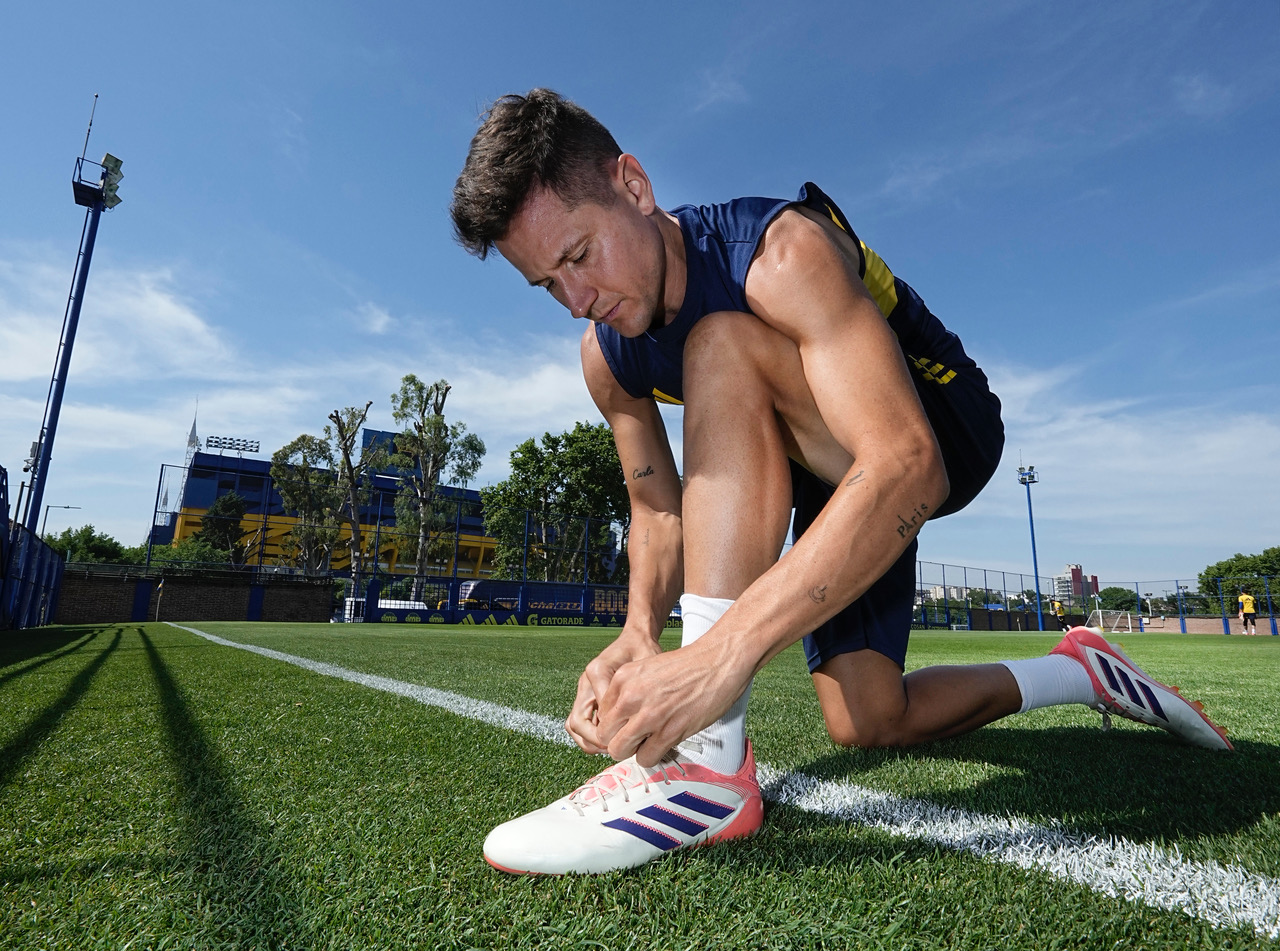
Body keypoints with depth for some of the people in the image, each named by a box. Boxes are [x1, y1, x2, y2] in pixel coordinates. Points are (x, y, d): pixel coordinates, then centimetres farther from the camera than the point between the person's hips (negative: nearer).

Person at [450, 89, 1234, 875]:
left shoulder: (782, 252, -31)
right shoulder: (607, 359, -8)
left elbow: (908, 465, -43)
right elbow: (658, 511, -5)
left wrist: (724, 648, -53)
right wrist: (640, 631, -26)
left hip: (943, 437, -6)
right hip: (834, 485, 7)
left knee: (722, 348, -32)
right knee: (869, 725, -4)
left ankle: (707, 761, -37)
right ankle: (1081, 674, 23)